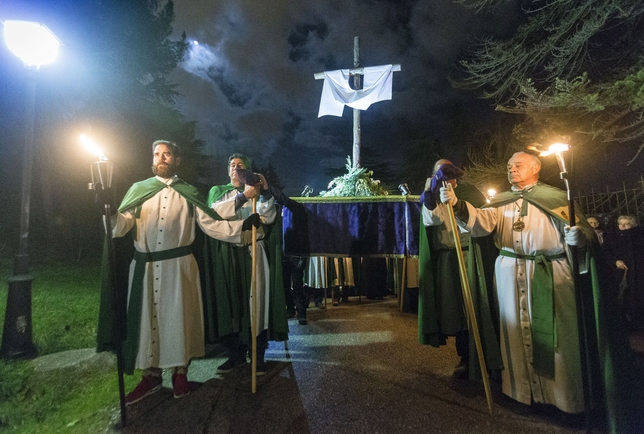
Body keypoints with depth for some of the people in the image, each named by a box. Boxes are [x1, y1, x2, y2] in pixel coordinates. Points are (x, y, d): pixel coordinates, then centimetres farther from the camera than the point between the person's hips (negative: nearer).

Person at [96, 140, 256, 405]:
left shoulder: (189, 194, 7)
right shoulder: (138, 190, 9)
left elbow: (211, 225, 0)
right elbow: (122, 225, -3)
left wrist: (243, 226, -11)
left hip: (179, 266, -1)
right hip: (145, 267, 1)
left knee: (179, 316, 7)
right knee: (147, 317, 9)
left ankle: (180, 372, 25)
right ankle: (151, 375, 28)